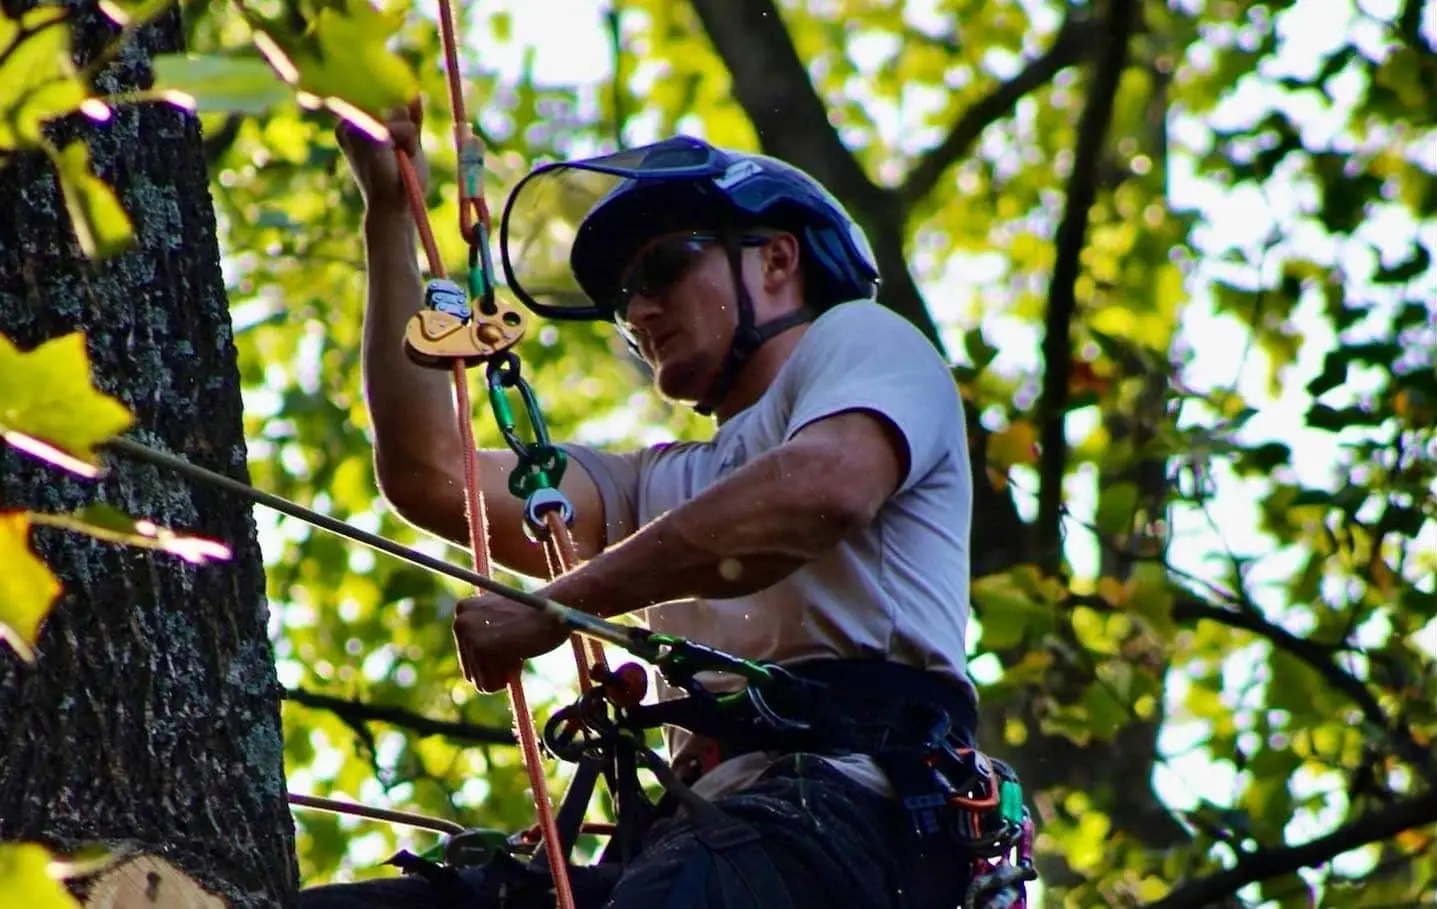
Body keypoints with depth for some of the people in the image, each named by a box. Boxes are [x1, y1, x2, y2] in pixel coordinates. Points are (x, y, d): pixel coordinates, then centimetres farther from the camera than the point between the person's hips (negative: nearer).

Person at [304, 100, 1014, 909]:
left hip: (848, 804, -7)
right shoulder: (664, 485, 38)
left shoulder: (860, 340, 17)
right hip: (709, 827, 7)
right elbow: (431, 477, 26)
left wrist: (556, 604, -4)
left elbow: (825, 491, -8)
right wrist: (390, 215, 27)